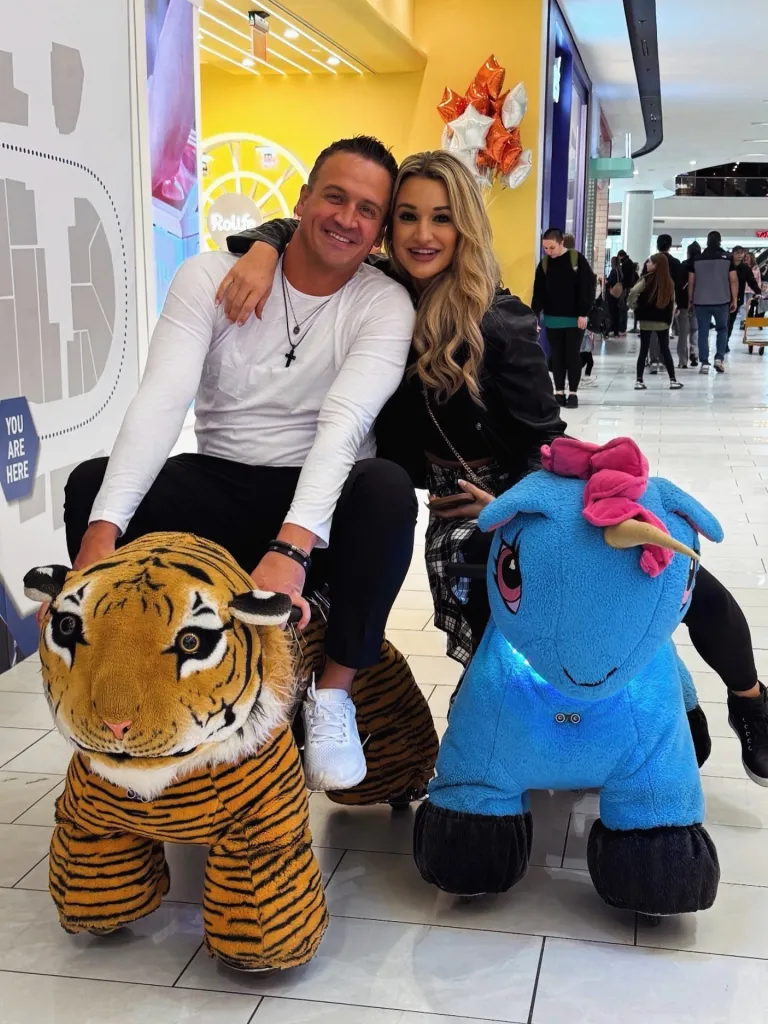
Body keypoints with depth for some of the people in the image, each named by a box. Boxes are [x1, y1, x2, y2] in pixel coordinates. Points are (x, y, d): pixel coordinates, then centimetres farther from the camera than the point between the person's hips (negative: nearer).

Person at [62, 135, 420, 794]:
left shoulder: (385, 306, -8)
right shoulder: (211, 277, -5)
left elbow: (343, 423, -26)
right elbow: (161, 401, -19)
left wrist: (290, 549, -43)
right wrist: (100, 532, -35)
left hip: (325, 503, -1)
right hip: (219, 490, 1)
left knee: (389, 489, -34)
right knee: (92, 484, -25)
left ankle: (332, 694, -16)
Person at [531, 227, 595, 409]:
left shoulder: (577, 259, -9)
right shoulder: (544, 263, 2)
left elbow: (588, 287, -9)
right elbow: (538, 293, 2)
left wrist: (583, 313, -12)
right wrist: (534, 315, -9)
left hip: (574, 318, -3)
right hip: (552, 319, 3)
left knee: (573, 356, 1)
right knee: (556, 357, 6)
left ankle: (573, 393, 8)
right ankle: (559, 392, 13)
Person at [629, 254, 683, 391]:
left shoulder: (647, 279, -9)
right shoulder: (669, 282, 3)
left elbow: (633, 292, -22)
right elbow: (672, 302, 7)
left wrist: (634, 306, -6)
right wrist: (669, 319, 15)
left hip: (646, 320, -2)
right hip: (663, 321, 3)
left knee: (643, 351, 3)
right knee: (665, 350, 10)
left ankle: (639, 381, 0)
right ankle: (673, 380, 10)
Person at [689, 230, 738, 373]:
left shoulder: (697, 259, 3)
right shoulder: (727, 258, 0)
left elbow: (691, 282, 3)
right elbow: (733, 280, -3)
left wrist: (690, 300, 12)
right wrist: (734, 300, 4)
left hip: (701, 301, 0)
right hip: (722, 301, 0)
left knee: (703, 332, 5)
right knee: (722, 329, 16)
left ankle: (704, 363, 2)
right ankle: (719, 358, 3)